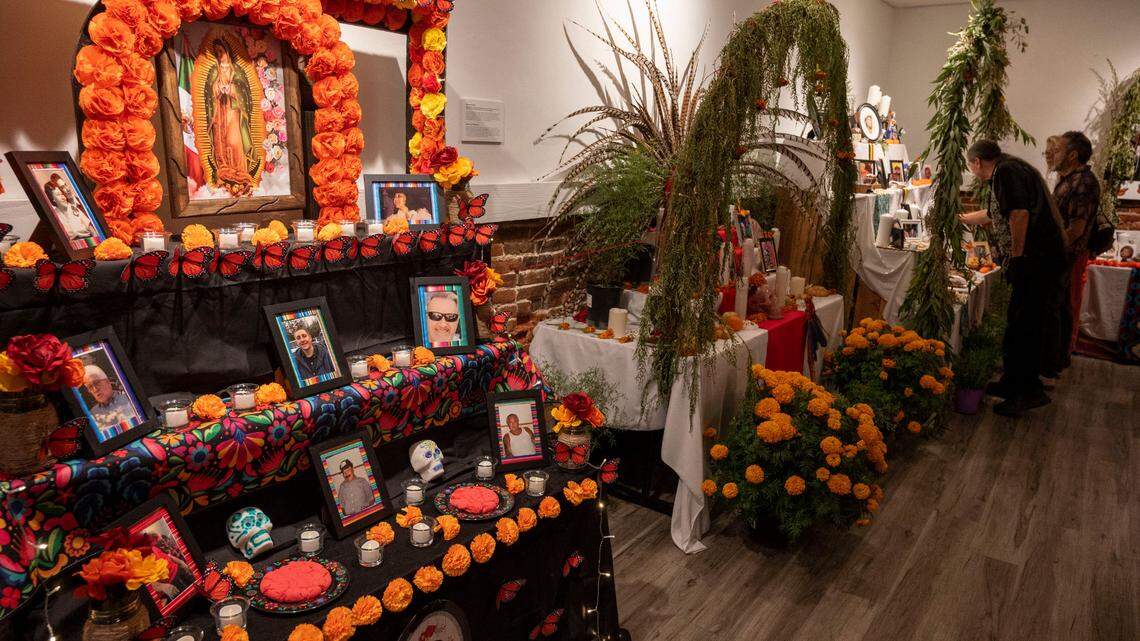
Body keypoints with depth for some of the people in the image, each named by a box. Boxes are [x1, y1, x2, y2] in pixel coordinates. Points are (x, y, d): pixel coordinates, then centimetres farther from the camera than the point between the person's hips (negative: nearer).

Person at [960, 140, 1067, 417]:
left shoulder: (1005, 171, -10)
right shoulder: (1013, 168, 23)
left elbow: (1020, 214, -24)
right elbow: (994, 214, 40)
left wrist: (1016, 254, -18)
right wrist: (963, 219, 54)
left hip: (1037, 257, -10)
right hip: (1047, 256, 10)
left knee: (1023, 328, -6)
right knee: (1029, 324, 13)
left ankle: (1029, 392, 2)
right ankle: (1014, 383, 21)